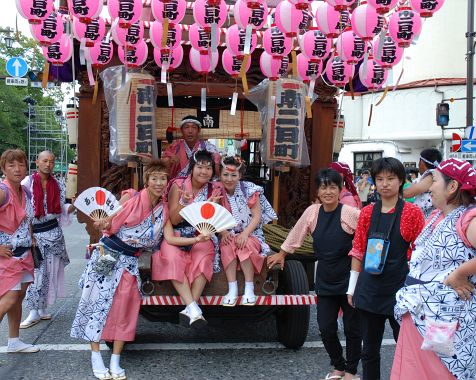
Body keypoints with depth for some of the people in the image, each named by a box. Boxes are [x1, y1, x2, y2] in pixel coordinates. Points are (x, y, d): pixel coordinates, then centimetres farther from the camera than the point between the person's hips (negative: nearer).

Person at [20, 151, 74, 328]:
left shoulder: (58, 185, 6)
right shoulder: (27, 183, -8)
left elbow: (62, 209, 9)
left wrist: (74, 205, -9)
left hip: (53, 231, 4)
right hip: (33, 232, -4)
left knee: (50, 270, 7)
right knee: (36, 271, -5)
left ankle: (42, 308, 20)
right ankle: (34, 312, 3)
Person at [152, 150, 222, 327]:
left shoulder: (214, 190, 2)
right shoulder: (178, 185, -5)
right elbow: (174, 220, -8)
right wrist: (184, 201, -24)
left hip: (201, 236, 1)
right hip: (176, 236, -1)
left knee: (203, 259, -30)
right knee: (173, 259, -32)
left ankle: (190, 309, -29)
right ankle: (194, 308, -35)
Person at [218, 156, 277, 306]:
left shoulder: (249, 190, -7)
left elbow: (257, 217, -10)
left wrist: (245, 234, -24)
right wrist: (223, 232, -23)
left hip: (249, 232, -1)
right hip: (228, 234, 1)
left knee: (245, 245, -32)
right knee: (228, 246, -31)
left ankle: (249, 290, -27)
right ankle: (232, 290, -31)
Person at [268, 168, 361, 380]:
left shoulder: (351, 214, -13)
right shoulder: (312, 212, 0)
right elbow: (296, 235, 14)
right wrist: (281, 254, 25)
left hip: (349, 280, -3)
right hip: (325, 281, 4)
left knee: (352, 328, 6)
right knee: (326, 328, 5)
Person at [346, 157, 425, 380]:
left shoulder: (412, 213, -4)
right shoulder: (367, 213, 6)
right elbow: (358, 251, 10)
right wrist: (352, 287, 9)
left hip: (399, 291, -3)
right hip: (369, 291, 3)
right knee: (369, 349, 13)